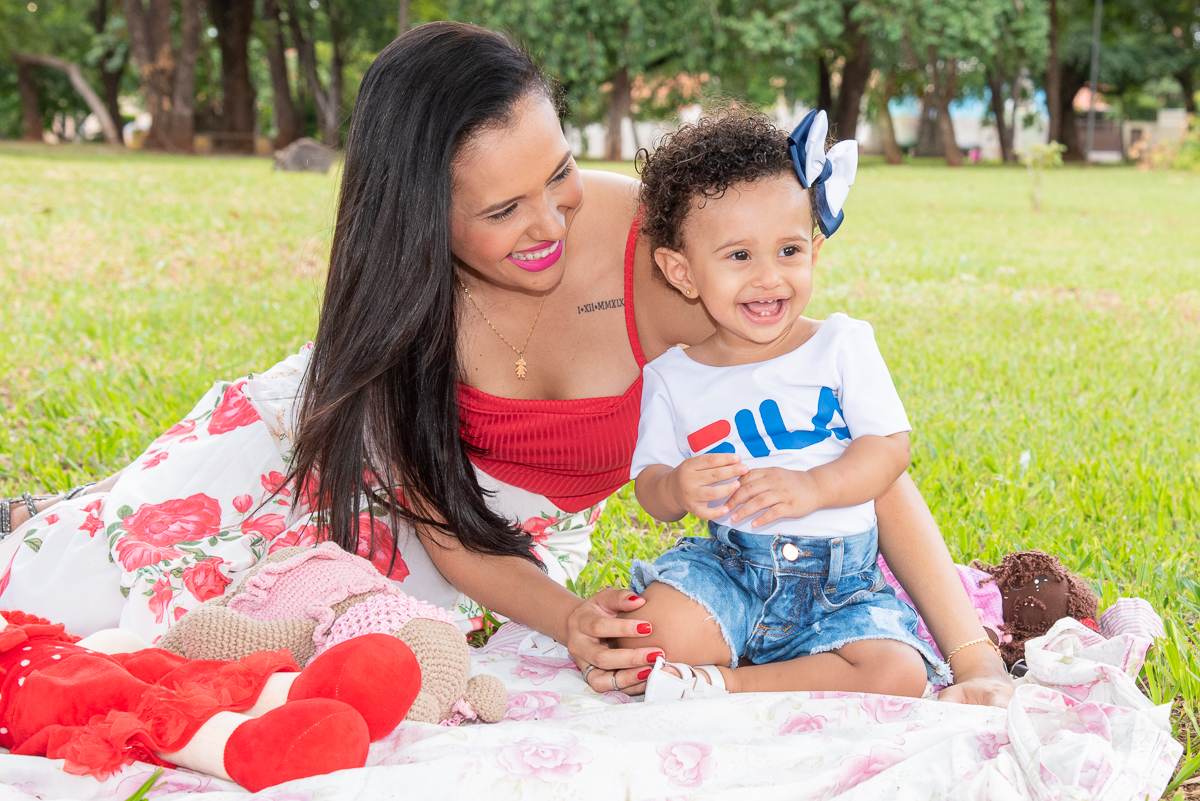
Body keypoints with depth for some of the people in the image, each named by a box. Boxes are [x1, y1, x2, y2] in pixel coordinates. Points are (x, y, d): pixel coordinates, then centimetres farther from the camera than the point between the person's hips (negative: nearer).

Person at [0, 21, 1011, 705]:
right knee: (123, 558, -10)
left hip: (515, 533, 0)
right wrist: (565, 620, -40)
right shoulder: (406, 282, -29)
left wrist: (976, 656, -38)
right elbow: (438, 523, -21)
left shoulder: (659, 251, -36)